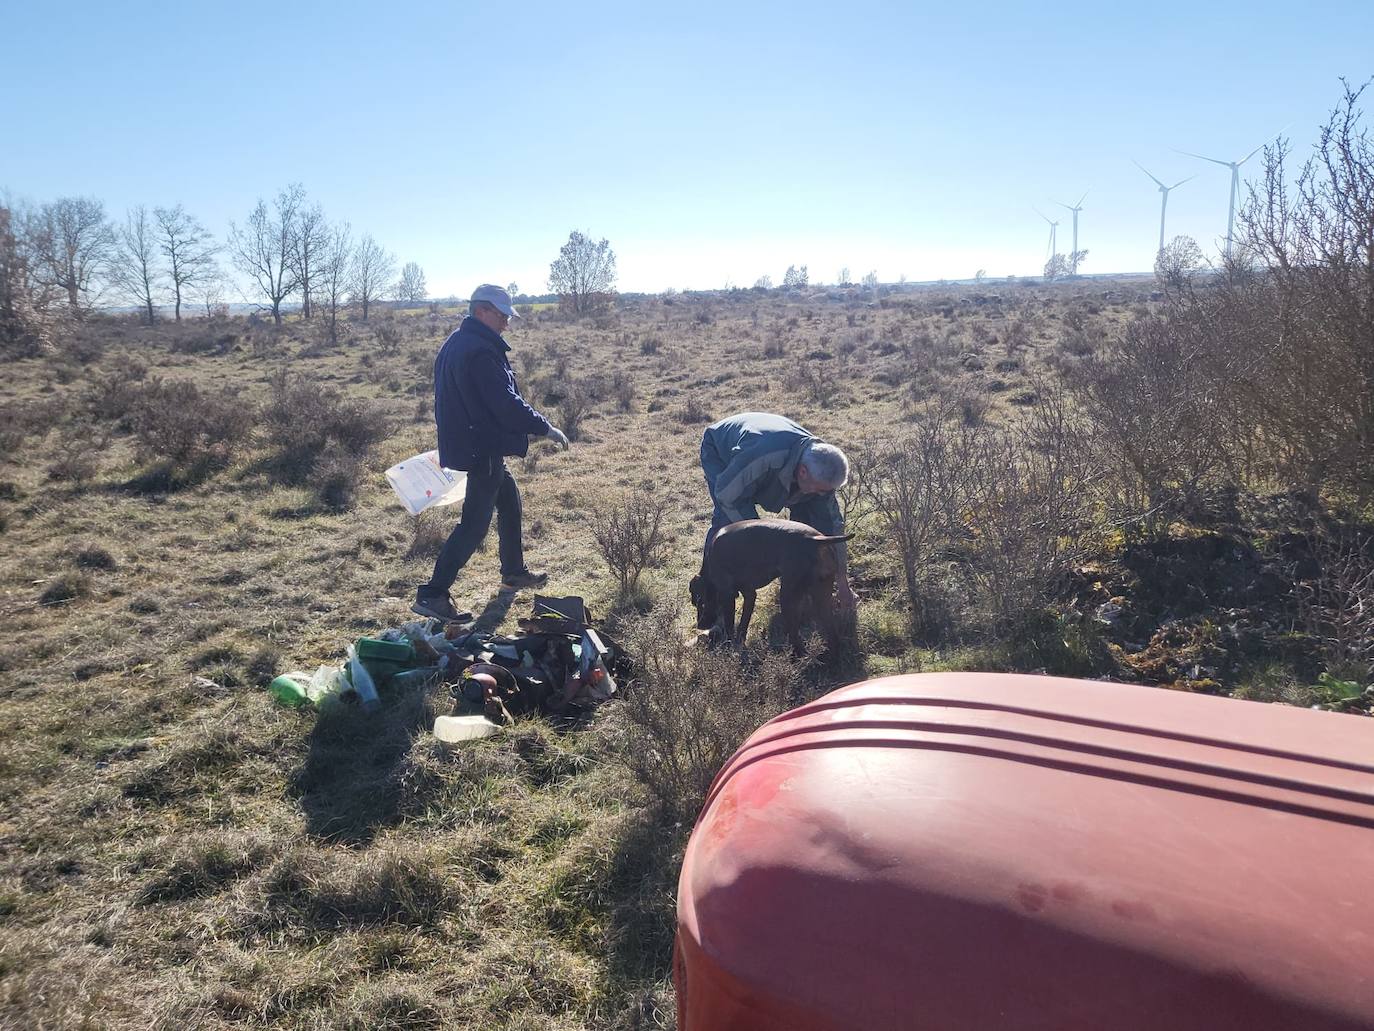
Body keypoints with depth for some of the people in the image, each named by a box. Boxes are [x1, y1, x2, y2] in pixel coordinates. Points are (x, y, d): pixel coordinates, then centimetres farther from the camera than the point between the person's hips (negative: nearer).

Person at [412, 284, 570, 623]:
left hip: (465, 441, 11)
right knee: (475, 523, -7)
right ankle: (432, 594, -6)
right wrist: (546, 428, -17)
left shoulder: (454, 344, 12)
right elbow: (507, 403, -25)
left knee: (509, 503, 23)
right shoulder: (482, 351, -22)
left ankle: (513, 572, 38)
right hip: (483, 449, -11)